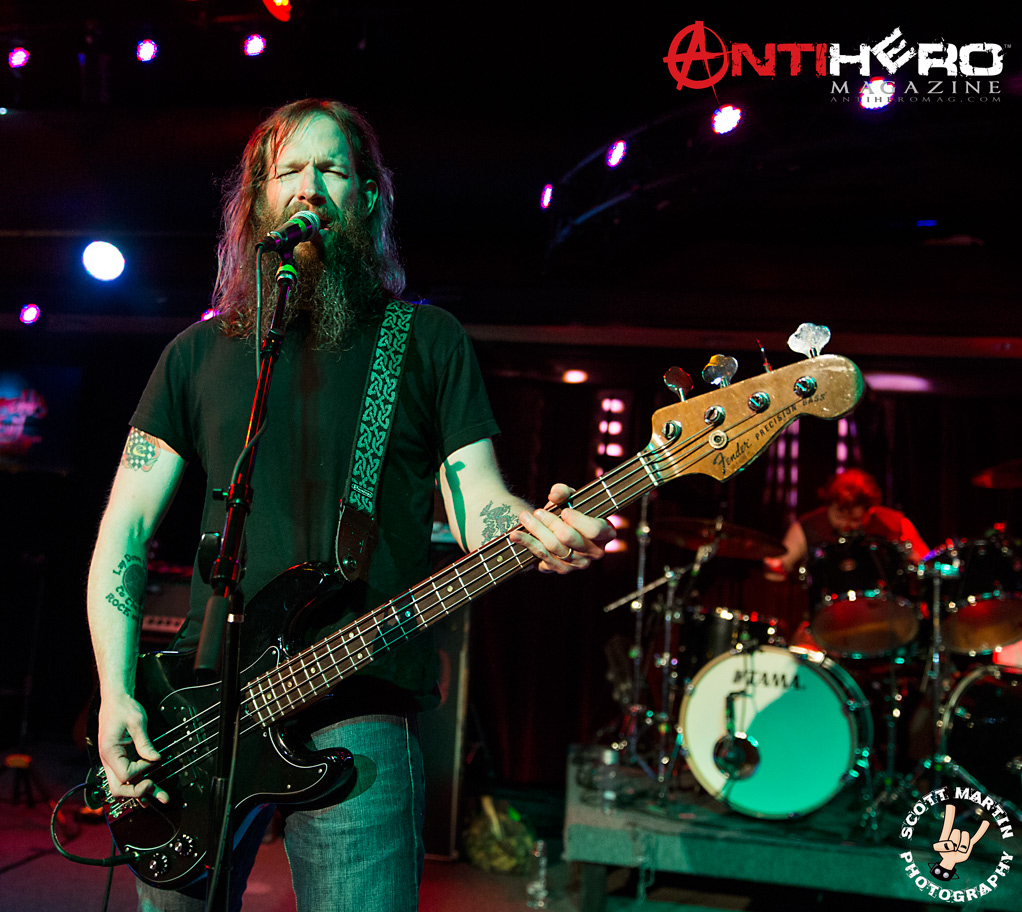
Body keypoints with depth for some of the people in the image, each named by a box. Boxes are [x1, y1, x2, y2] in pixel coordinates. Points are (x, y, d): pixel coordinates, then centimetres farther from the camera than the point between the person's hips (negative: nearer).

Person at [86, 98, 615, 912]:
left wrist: (534, 528, -23)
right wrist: (115, 692, -1)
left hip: (359, 709, -2)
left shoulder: (428, 340, 7)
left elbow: (478, 505, 1)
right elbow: (126, 528, 10)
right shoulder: (202, 350, 12)